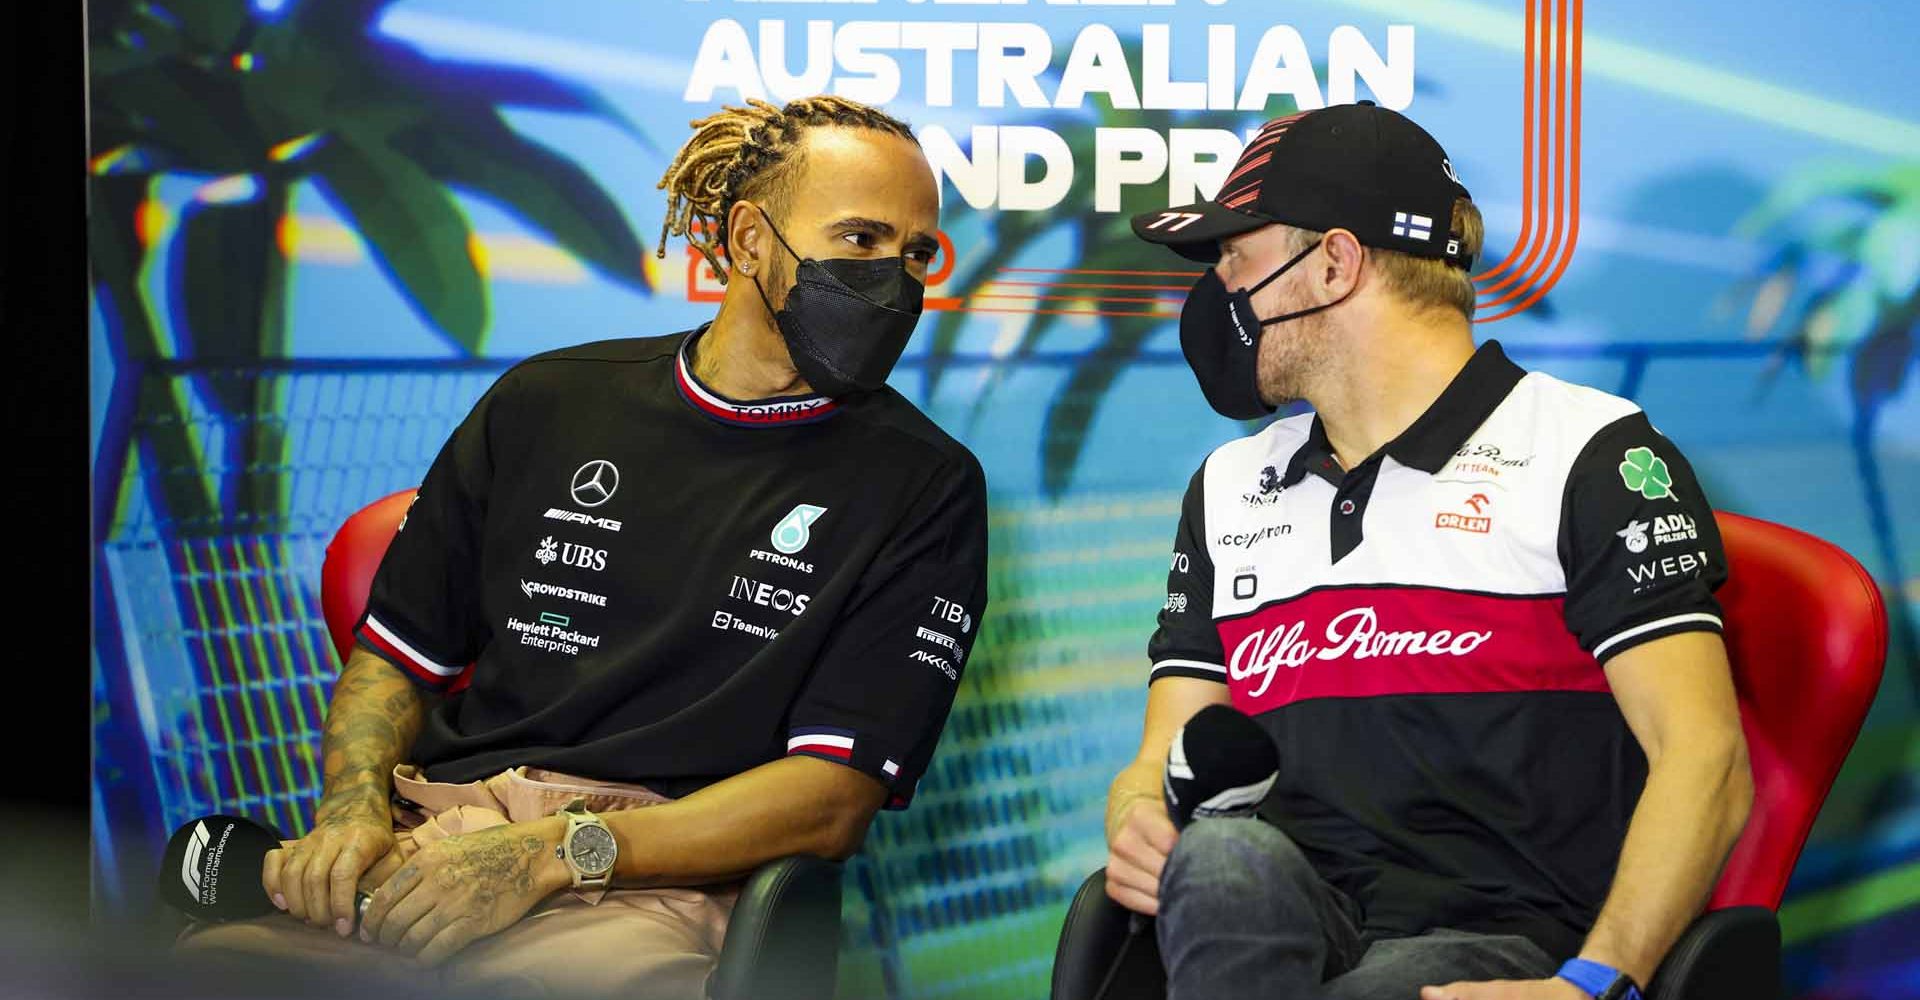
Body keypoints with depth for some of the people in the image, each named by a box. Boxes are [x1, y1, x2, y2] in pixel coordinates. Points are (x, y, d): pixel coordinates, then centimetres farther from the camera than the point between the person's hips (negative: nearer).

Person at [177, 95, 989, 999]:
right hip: (420, 849, 3)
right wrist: (352, 808, -2)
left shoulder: (925, 486, 7)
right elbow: (397, 653, 21)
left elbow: (833, 800, -1)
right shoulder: (546, 404, 18)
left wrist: (557, 852, -12)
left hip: (649, 888, -3)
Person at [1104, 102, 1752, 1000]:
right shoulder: (1227, 487, 23)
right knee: (1223, 855, -33)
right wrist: (1139, 825, -4)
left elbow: (1704, 761, -8)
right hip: (1274, 927, 4)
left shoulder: (1589, 454, 3)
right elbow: (1162, 765, 22)